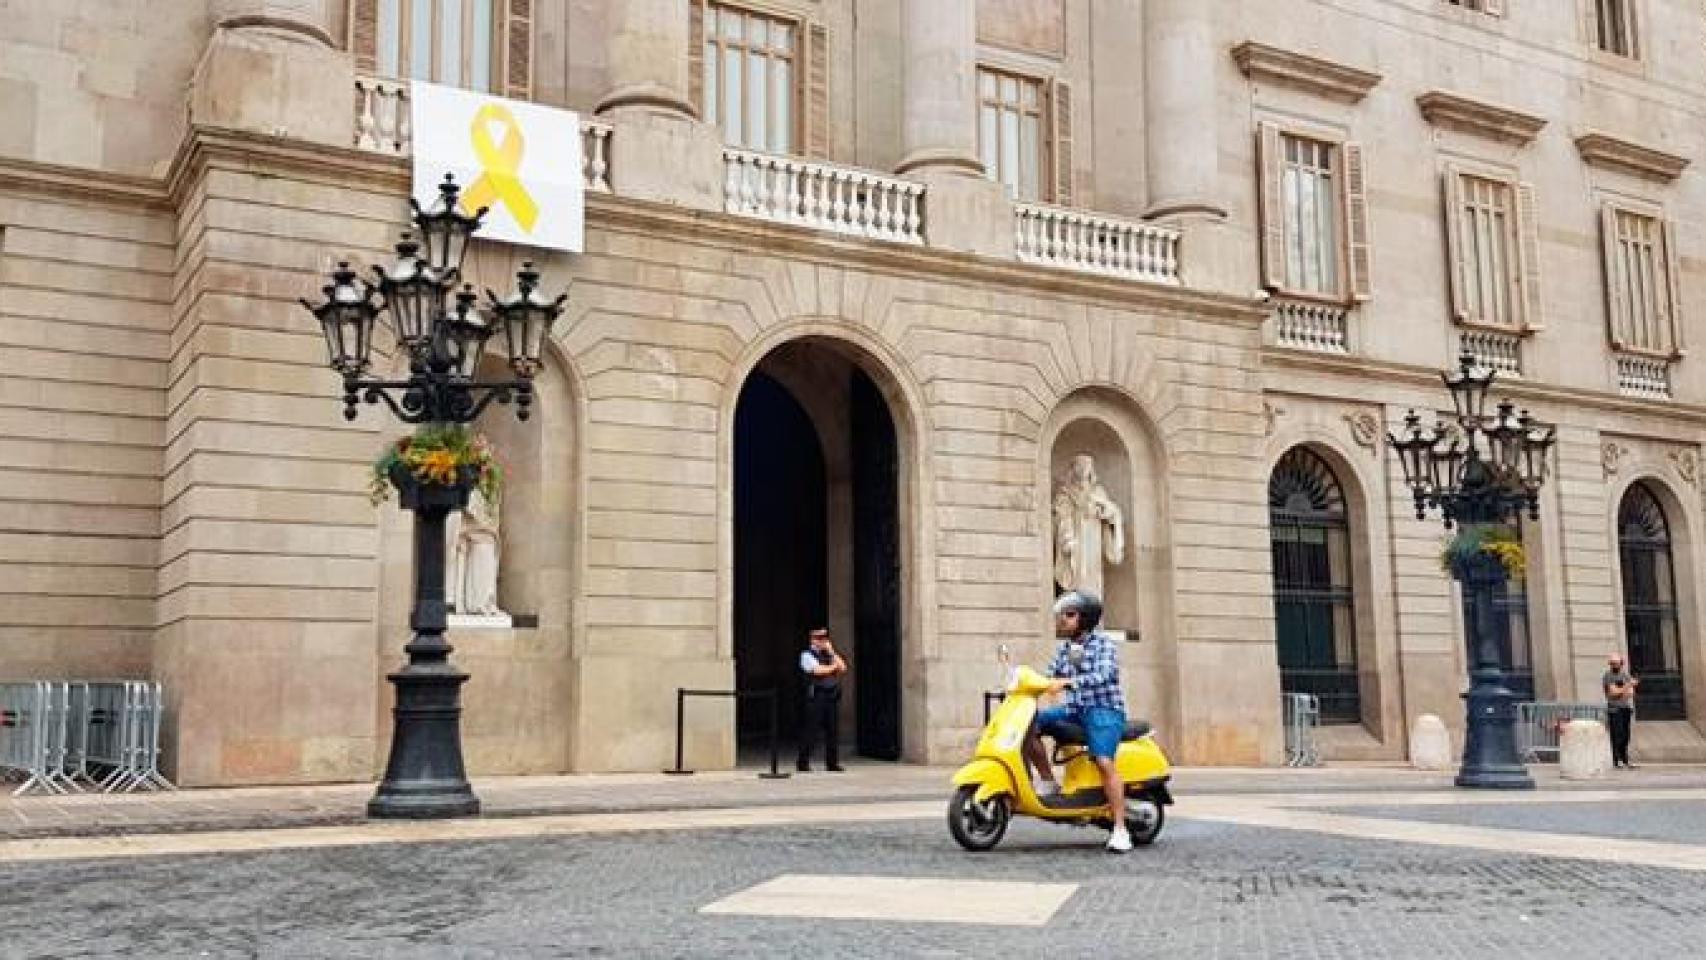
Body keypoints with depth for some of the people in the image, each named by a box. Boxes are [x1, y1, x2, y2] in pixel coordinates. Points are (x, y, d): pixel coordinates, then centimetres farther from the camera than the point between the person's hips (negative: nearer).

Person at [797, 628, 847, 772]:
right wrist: (833, 667, 1)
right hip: (816, 697, -6)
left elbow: (843, 668, 7)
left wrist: (832, 652, 1)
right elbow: (818, 670, -15)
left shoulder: (829, 654, 19)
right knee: (809, 731, -4)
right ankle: (803, 764, 2)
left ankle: (832, 763, 11)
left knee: (833, 731, 5)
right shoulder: (807, 655, -1)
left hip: (832, 696, 6)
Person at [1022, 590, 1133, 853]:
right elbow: (1049, 677, 13)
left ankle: (1120, 830, -26)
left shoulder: (1104, 643, -6)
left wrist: (1067, 682, -37)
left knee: (1104, 762, -26)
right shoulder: (1065, 648, 16)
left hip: (1104, 708, -7)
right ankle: (1048, 782, -1)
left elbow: (1101, 676, -22)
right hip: (1074, 709, 7)